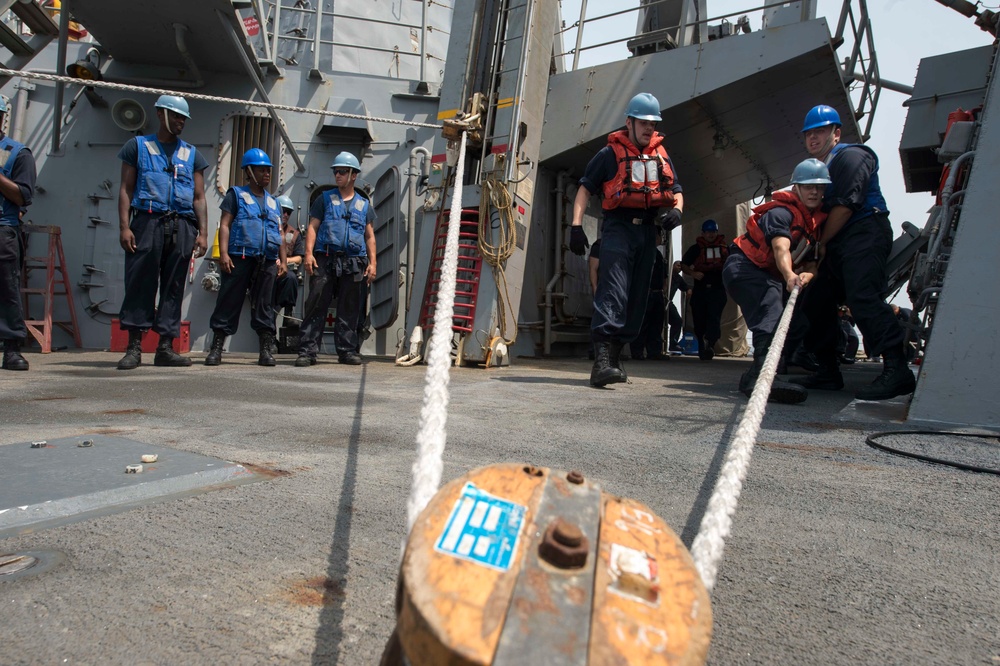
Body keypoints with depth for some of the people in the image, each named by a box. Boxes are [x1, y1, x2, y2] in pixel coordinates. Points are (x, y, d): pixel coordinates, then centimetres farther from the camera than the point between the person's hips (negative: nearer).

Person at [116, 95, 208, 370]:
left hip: (182, 226, 2)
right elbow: (126, 189, 7)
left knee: (174, 288, 1)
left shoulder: (192, 154, 21)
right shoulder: (138, 146, 14)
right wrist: (124, 227, -6)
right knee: (140, 284, -6)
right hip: (147, 222, -2)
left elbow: (199, 197, 15)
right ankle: (134, 348, -3)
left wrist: (203, 233, 3)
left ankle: (165, 347, 4)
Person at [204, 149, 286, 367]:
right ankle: (216, 349, 3)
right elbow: (225, 224, 0)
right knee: (229, 302, -3)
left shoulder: (273, 201, 21)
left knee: (264, 307, 3)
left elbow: (279, 233, 20)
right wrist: (223, 253, -13)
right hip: (240, 258, -4)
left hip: (267, 261, 4)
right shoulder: (236, 194, 9)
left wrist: (283, 260, 10)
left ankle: (266, 350, 5)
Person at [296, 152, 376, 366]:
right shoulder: (325, 198, 13)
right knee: (316, 305, -6)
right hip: (325, 260, -1)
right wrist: (309, 253, -7)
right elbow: (312, 227, 7)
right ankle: (307, 351, -4)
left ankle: (348, 350, 12)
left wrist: (372, 262, 5)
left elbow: (370, 236, 16)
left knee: (349, 309, 4)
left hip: (354, 263, 2)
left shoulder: (365, 204, 17)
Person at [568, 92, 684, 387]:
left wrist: (676, 210, 0)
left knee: (637, 296, 7)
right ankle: (602, 358, -28)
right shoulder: (610, 153, 3)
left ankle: (615, 354, 17)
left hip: (647, 230, 6)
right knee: (613, 291, -20)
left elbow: (676, 191, 24)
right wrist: (576, 225, -11)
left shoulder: (661, 154, 19)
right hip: (618, 227, -6)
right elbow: (585, 188, 2)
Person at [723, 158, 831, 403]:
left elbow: (815, 259, -2)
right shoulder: (781, 212, -17)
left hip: (769, 274, 10)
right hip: (743, 267, -10)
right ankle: (763, 375, -55)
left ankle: (756, 375, 34)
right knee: (772, 313, -35)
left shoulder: (818, 220, 9)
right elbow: (781, 248, -36)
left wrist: (807, 276, -27)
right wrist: (790, 276, -56)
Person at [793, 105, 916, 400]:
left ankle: (897, 370, -29)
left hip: (865, 233, -9)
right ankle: (828, 372, 11)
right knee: (818, 301, 5)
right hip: (838, 243, 10)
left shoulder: (851, 155, -3)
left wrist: (822, 243, -5)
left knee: (862, 296, -25)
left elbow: (845, 205, -12)